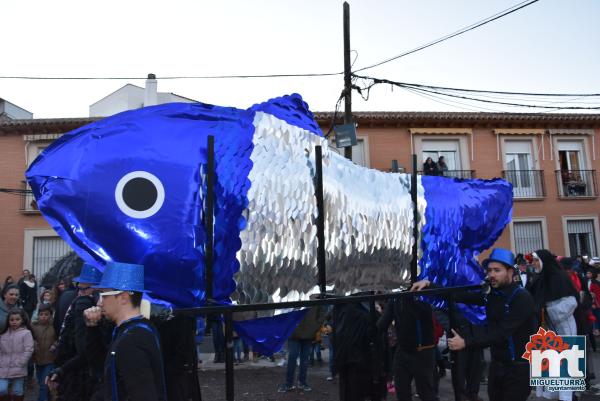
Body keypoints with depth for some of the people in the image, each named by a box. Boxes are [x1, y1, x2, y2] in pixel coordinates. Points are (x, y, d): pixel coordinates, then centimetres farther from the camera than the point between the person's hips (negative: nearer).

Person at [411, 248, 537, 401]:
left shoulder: (521, 298, -18)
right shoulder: (490, 293, 3)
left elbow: (502, 332, -25)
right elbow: (459, 295, -2)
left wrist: (466, 342, -28)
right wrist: (429, 285, -14)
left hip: (519, 367, -6)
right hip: (497, 363, 6)